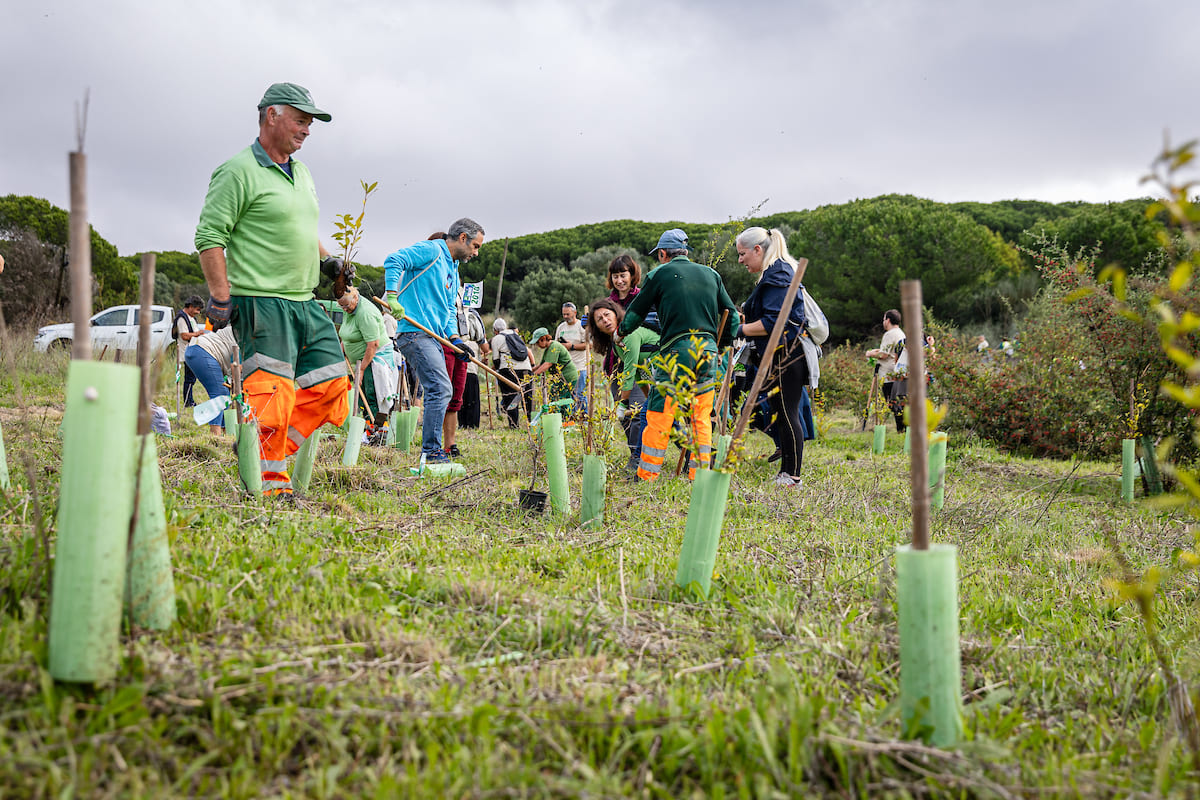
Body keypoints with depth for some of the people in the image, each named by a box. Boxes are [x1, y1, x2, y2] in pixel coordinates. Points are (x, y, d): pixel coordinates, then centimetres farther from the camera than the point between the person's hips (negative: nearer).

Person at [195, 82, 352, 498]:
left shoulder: (302, 174, 19)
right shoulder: (239, 172, -8)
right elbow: (209, 236, -12)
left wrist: (327, 260, 15)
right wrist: (220, 296, -17)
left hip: (306, 303, 9)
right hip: (262, 304, -9)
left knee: (332, 382, 8)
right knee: (271, 393, -9)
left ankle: (260, 452, 17)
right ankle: (270, 482, 2)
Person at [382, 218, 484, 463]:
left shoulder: (453, 271, 24)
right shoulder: (431, 250, -4)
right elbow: (393, 261, -15)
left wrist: (454, 339, 11)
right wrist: (392, 296, -23)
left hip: (434, 337, 10)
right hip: (415, 332, -10)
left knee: (440, 392, 9)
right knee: (441, 389, -17)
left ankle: (431, 451, 15)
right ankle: (431, 450, -13)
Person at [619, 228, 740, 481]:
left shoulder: (659, 274, 5)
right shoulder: (711, 274, 16)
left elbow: (636, 311, 12)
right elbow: (731, 313, 18)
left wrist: (620, 332, 29)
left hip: (677, 349, -4)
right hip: (709, 350, 4)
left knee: (659, 416, -1)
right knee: (702, 417, 9)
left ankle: (647, 475, 0)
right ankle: (700, 474, 8)